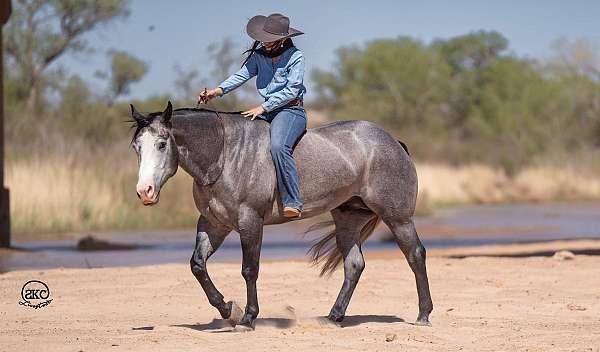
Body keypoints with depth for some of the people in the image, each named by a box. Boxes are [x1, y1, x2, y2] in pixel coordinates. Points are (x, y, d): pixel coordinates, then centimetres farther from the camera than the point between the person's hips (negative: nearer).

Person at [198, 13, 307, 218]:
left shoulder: (295, 56, -7)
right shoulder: (259, 54, 9)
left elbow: (292, 90, -13)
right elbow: (242, 75, -1)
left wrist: (263, 108, -16)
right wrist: (218, 91, -18)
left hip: (291, 110, -8)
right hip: (266, 111, 8)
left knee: (278, 146, -33)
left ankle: (292, 203, -35)